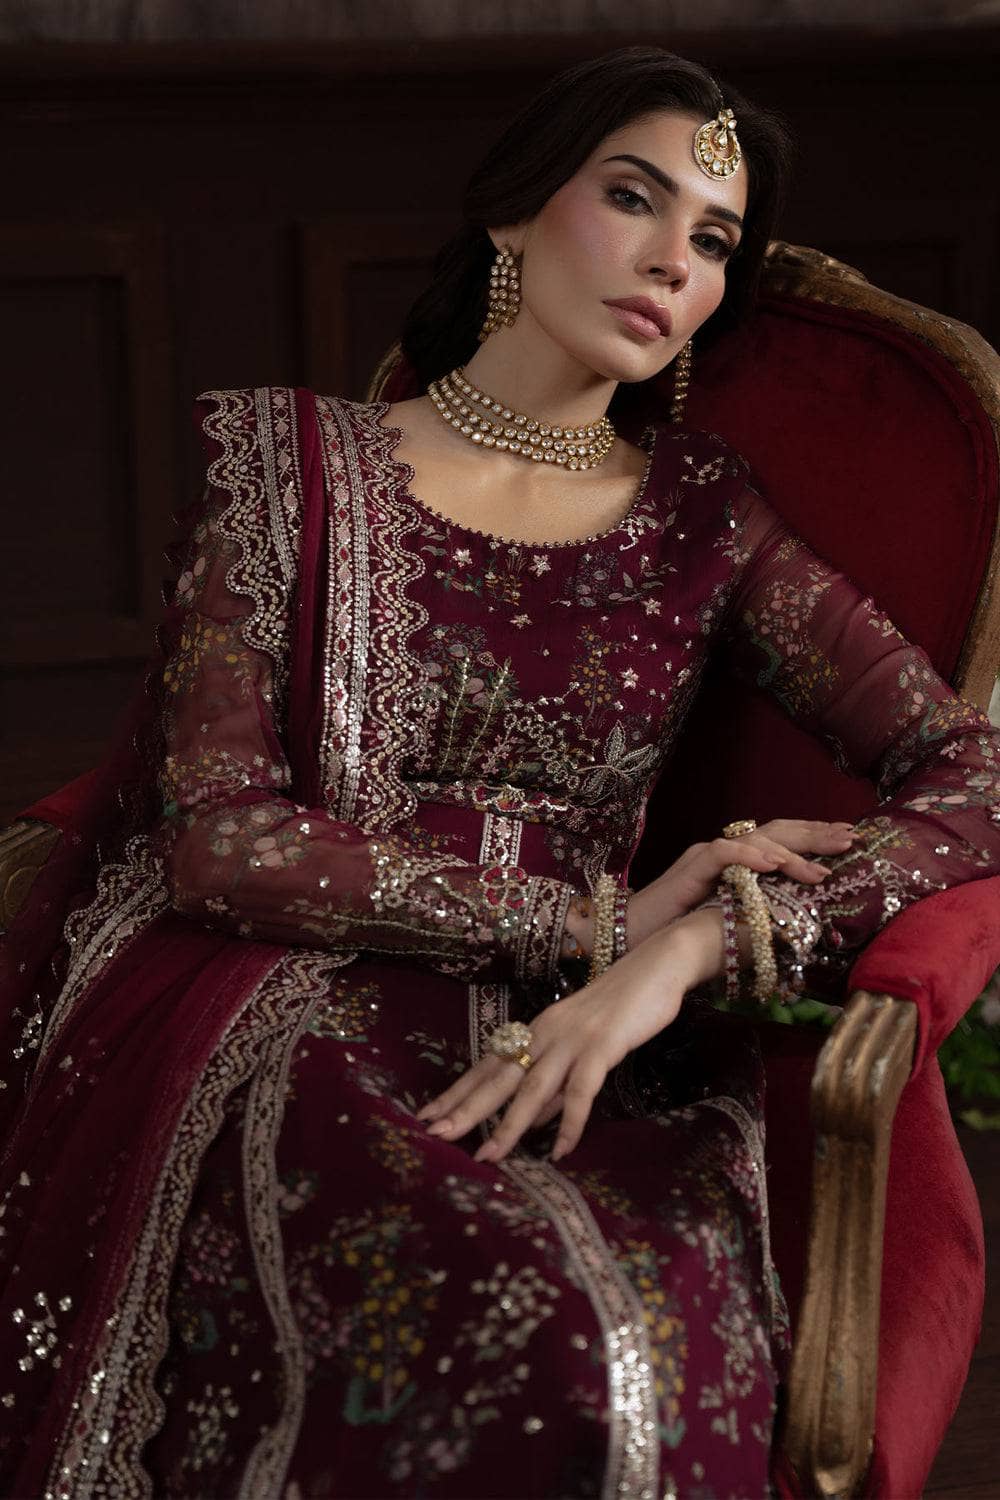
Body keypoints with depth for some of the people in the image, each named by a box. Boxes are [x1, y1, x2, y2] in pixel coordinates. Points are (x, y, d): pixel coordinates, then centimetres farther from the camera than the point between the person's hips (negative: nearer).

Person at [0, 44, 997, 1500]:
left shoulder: (704, 517, 14)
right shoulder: (291, 457, 10)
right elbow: (217, 834, -2)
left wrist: (692, 946, -14)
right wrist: (596, 919, -7)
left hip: (572, 1056, 2)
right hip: (287, 1023, -1)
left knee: (660, 1358, -34)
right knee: (535, 1336, -34)